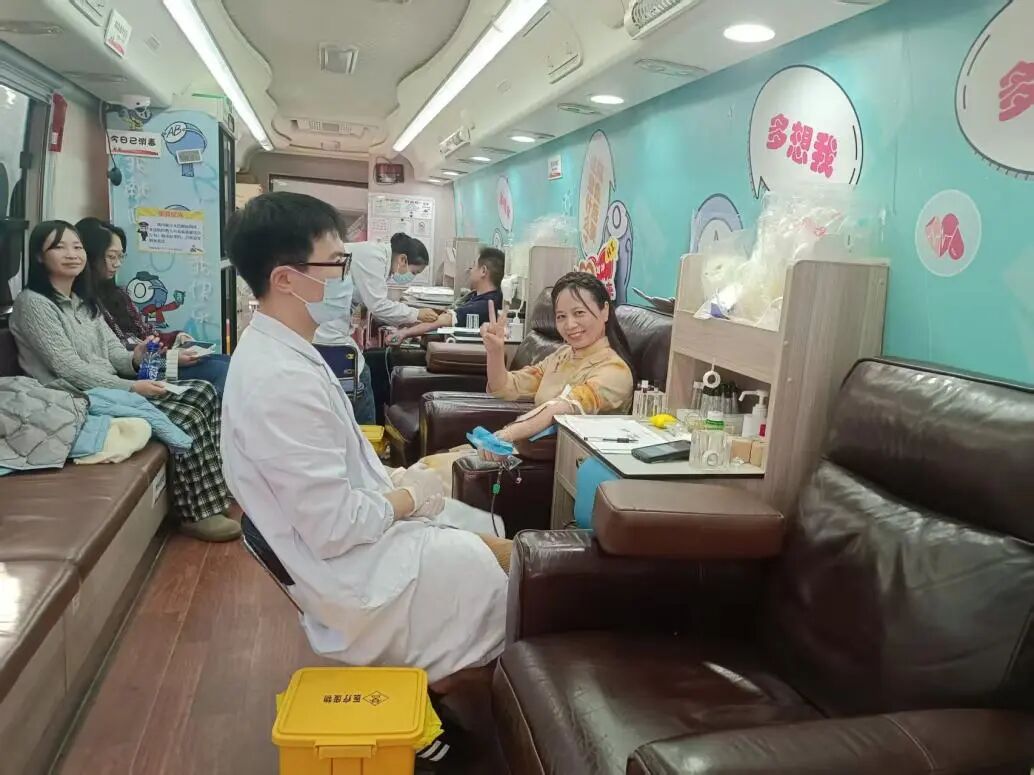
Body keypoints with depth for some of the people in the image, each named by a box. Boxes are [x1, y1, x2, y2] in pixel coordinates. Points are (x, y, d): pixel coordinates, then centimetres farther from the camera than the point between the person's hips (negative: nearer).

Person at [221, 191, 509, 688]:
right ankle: (453, 677, 27)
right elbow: (335, 529, -28)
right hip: (351, 571, -9)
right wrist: (409, 498, -12)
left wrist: (392, 479, 1)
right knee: (508, 565, 3)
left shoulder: (277, 351, 2)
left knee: (491, 531, 16)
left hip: (354, 533, 9)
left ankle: (458, 666, 30)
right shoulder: (284, 379, -30)